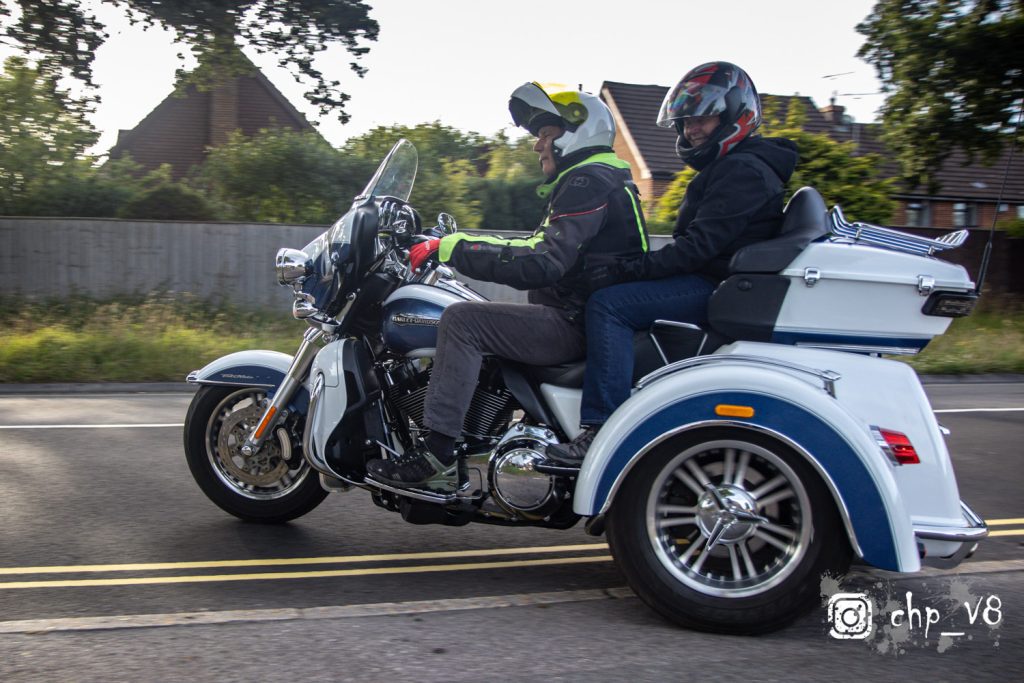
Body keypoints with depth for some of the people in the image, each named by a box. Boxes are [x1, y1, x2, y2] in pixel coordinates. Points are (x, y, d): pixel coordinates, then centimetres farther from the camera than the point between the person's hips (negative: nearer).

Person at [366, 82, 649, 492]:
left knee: (462, 320, -19)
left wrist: (453, 249, -24)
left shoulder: (588, 182, -13)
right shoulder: (585, 180, 22)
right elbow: (540, 247, 24)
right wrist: (456, 246, 18)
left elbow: (542, 264, -26)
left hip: (578, 325, -11)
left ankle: (437, 456, -23)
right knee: (477, 321, 17)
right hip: (578, 319, 11)